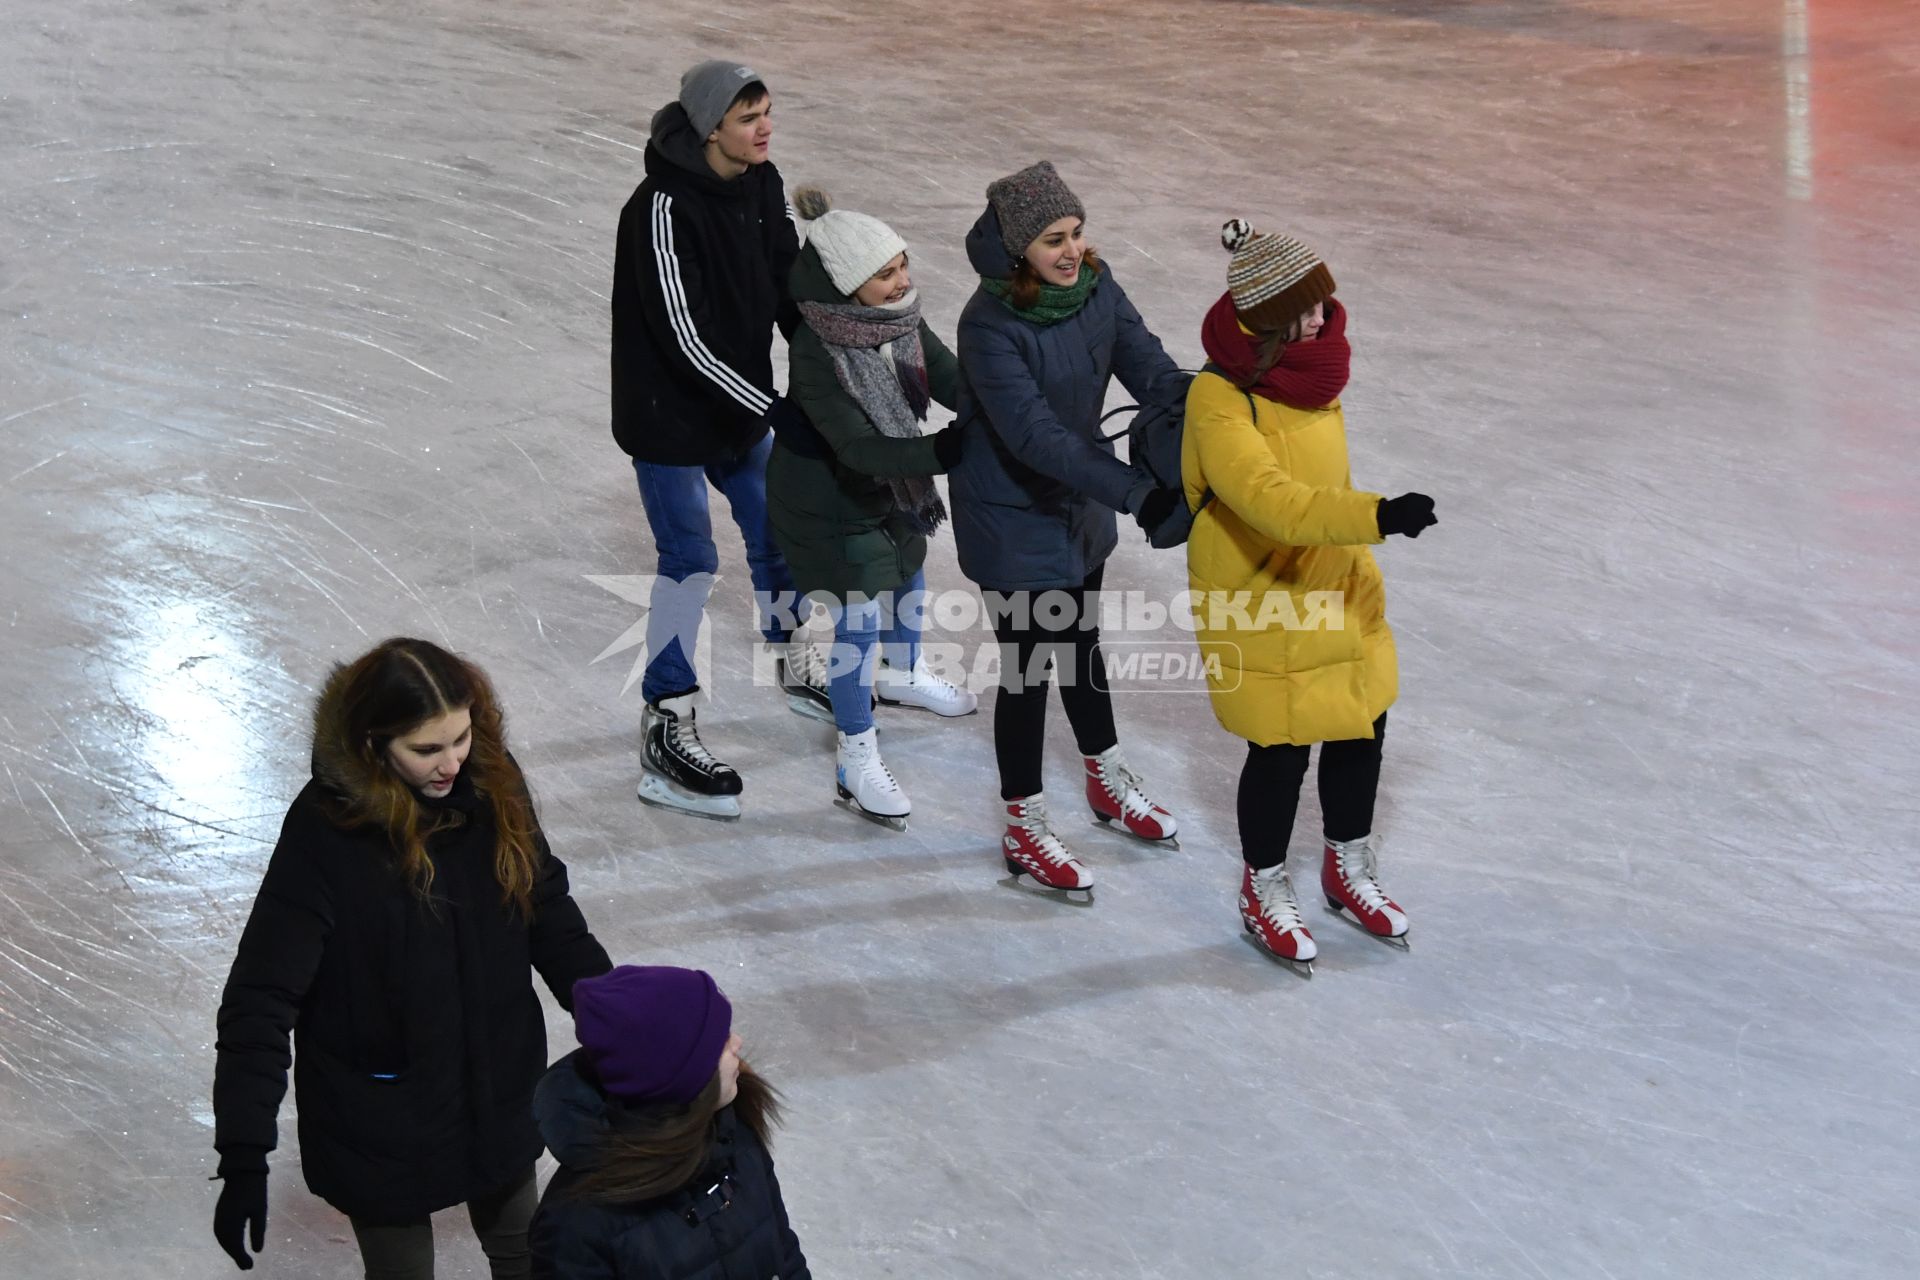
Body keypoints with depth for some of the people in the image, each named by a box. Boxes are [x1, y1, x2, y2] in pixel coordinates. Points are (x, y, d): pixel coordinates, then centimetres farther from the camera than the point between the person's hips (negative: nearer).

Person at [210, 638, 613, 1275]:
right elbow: (260, 1001, -25)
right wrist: (243, 1158, -29)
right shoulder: (325, 833, -26)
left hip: (500, 1096, 5)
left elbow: (548, 912, 3)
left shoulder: (491, 780, -13)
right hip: (382, 1121, -4)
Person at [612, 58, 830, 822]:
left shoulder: (761, 184, -4)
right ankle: (665, 736, 4)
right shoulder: (663, 209, -28)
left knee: (775, 525, 19)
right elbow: (685, 338, -28)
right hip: (668, 409, -8)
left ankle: (796, 670, 42)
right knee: (690, 559, -5)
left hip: (741, 399, 8)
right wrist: (776, 411, -25)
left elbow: (787, 285, 5)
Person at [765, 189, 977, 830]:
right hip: (828, 501, -7)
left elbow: (952, 383, -15)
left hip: (891, 486, 8)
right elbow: (859, 448, -39)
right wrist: (951, 452, -46)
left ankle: (903, 674, 59)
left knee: (909, 571, 28)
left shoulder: (898, 318, -17)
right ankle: (856, 762, 19)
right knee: (857, 621, 1)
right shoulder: (815, 355, -36)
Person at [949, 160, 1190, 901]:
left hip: (1079, 502, 7)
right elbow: (1036, 435, -36)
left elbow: (1148, 369, -13)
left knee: (1080, 641, 25)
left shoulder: (1094, 286, -10)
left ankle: (1107, 781, 46)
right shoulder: (990, 327, -30)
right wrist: (1136, 495, -41)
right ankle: (1025, 833, 22)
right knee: (1028, 665, 5)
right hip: (1012, 517, -7)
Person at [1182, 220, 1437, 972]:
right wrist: (1376, 515, -53)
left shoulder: (1306, 361, -4)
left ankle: (1348, 869, 42)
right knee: (1281, 752, 6)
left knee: (1361, 729, 17)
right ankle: (1264, 894, 31)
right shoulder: (1220, 400, -28)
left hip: (1337, 584, 7)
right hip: (1258, 602, -7)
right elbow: (1271, 499, -42)